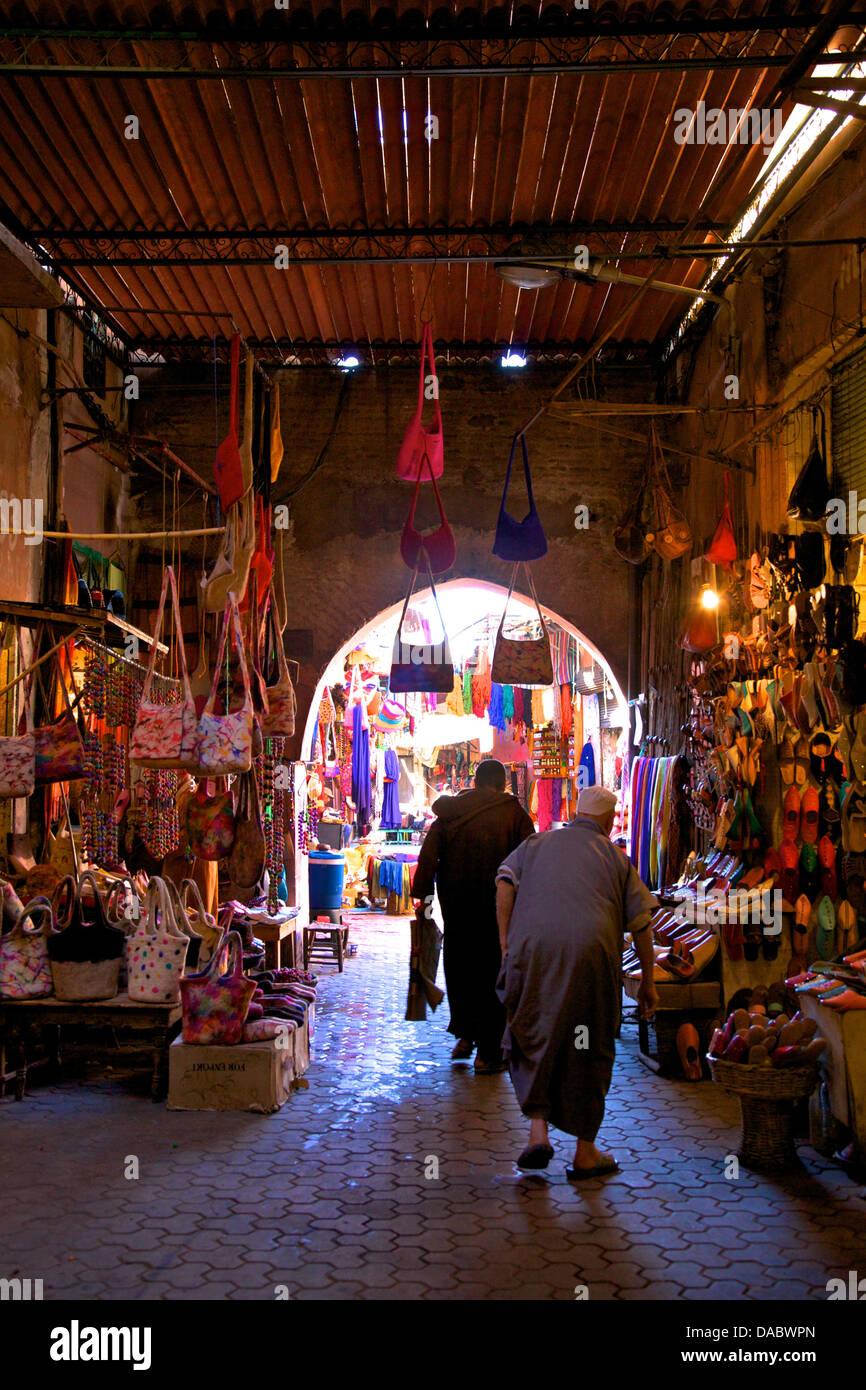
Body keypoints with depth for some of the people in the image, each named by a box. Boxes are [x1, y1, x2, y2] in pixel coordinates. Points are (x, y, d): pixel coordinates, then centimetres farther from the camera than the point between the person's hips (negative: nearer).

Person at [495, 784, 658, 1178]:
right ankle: (585, 1152, 18)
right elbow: (641, 923, 15)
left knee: (532, 1040, 14)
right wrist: (647, 982, 22)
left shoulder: (537, 844, 22)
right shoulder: (615, 856, 19)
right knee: (589, 1050, 10)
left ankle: (538, 1129, -1)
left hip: (533, 949, 1)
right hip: (591, 953, 0)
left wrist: (505, 941, 7)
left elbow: (505, 881, 6)